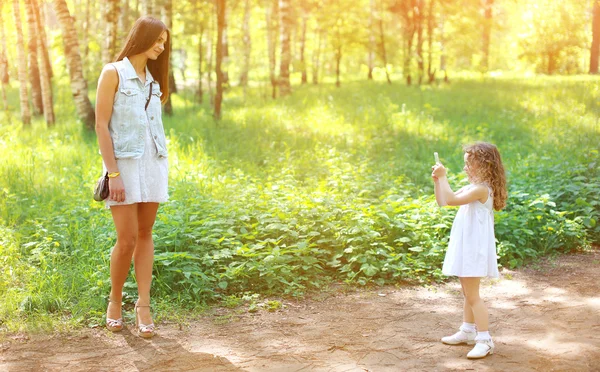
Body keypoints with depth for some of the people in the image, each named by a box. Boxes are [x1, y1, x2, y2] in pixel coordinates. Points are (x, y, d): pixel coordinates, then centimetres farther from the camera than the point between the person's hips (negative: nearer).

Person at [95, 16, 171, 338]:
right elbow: (101, 125, -10)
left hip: (153, 163, 6)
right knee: (127, 239, -7)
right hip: (124, 164, -5)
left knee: (145, 234, 4)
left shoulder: (152, 78, 14)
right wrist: (113, 174, -16)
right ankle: (115, 300, 15)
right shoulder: (113, 73, -5)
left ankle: (143, 306, 5)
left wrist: (160, 169, 11)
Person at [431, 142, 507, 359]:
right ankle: (468, 332, 32)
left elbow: (451, 200, -31)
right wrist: (437, 180, 5)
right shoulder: (471, 188, 11)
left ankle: (485, 340, -2)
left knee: (472, 295, -7)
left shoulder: (481, 189, -20)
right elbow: (442, 202, 17)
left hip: (474, 248, -10)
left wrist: (443, 177, -21)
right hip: (466, 247, 10)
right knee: (468, 293, 20)